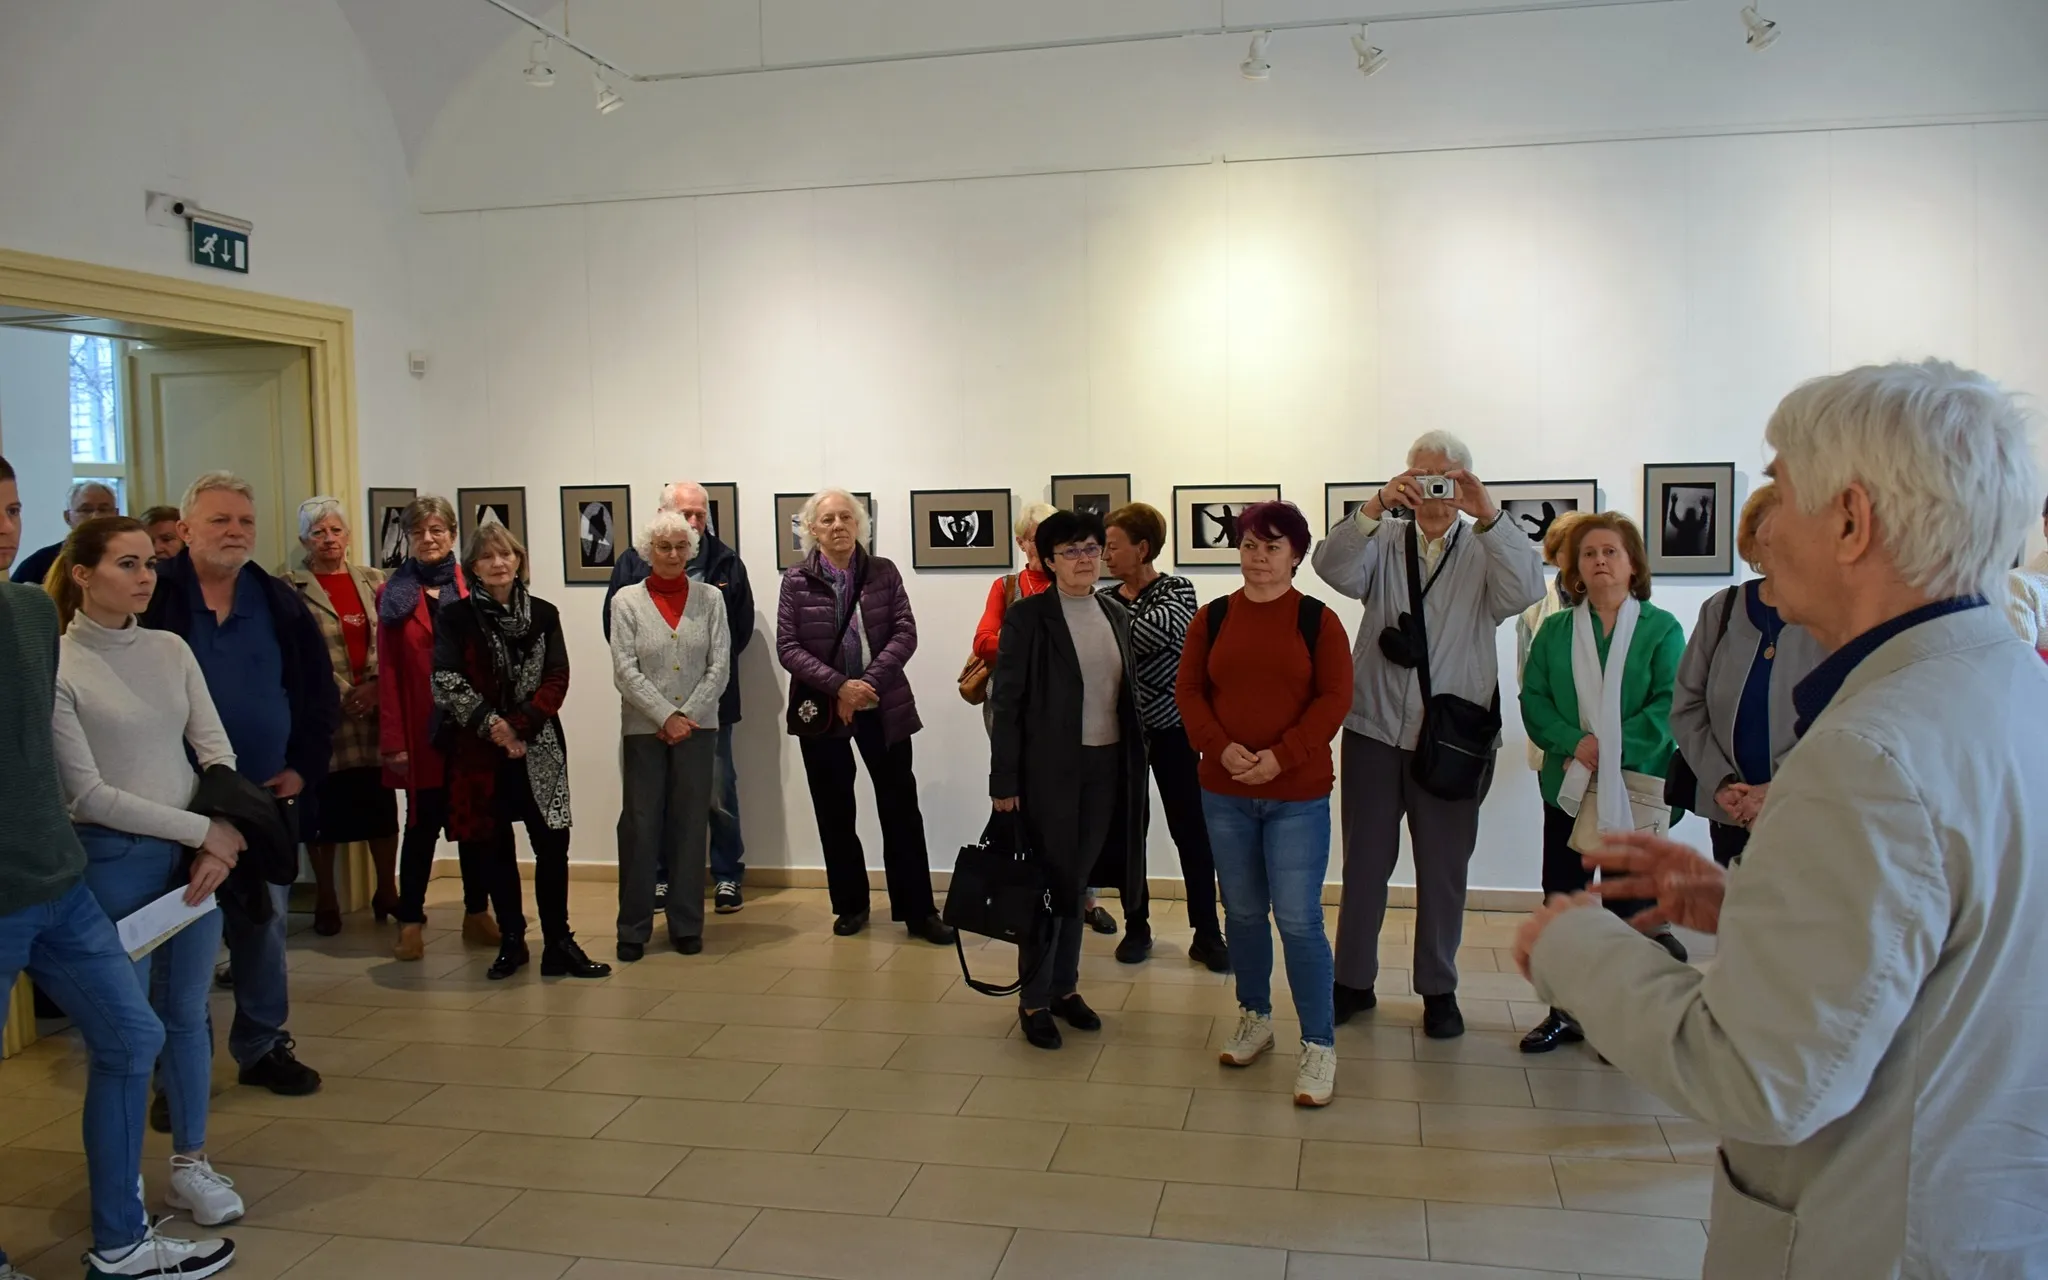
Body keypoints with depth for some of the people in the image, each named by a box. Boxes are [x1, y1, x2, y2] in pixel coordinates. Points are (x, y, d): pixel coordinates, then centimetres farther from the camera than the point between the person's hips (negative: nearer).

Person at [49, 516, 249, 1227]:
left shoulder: (170, 650, 5)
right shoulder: (54, 666, -9)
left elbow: (215, 749, 4)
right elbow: (88, 794, -12)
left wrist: (220, 845, -9)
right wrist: (205, 828, -13)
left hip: (194, 853, 5)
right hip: (113, 860, -4)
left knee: (188, 1010, 12)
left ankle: (191, 1162, 25)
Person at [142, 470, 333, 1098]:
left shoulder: (280, 604, 5)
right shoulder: (153, 599, -7)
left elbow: (318, 694, 10)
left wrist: (304, 767, 2)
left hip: (265, 795, 4)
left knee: (264, 923, 12)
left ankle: (264, 1046, 27)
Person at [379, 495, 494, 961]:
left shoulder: (473, 591, 2)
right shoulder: (394, 595, 4)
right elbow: (389, 673, -1)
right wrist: (392, 739, -7)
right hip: (421, 730, -1)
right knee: (422, 824, 4)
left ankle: (477, 914, 21)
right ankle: (410, 922, 14)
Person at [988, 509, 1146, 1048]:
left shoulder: (1115, 616, 9)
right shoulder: (1027, 617, -8)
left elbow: (1126, 694, 13)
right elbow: (1007, 704, -9)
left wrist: (1134, 763, 9)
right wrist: (1004, 782, -12)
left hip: (1106, 766, 5)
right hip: (1049, 768, -5)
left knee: (1079, 881, 14)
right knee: (1049, 883, 2)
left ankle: (1065, 987, 28)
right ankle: (1033, 1000, 16)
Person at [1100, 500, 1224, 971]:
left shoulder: (1177, 590, -4)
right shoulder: (1105, 600, 8)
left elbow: (1160, 629, -24)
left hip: (1171, 728, -3)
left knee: (1191, 830, 0)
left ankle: (1206, 934, 9)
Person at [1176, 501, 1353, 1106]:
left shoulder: (1317, 619, -3)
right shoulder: (1212, 618, 5)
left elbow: (1334, 698, -8)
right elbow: (1187, 691, 3)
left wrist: (1280, 756, -17)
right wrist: (1222, 747, -13)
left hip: (1298, 795, -3)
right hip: (1224, 792, 3)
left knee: (1299, 920, -5)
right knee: (1243, 913, 15)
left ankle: (1319, 1045, 8)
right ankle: (1255, 1018, 33)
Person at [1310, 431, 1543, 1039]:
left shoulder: (1486, 550, 1)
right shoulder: (1382, 541, 5)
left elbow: (1525, 591, -17)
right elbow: (1334, 569, -13)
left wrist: (1488, 515, -27)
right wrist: (1375, 508, -26)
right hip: (1374, 731, 1)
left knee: (1443, 868, 10)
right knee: (1364, 862, 11)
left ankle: (1439, 989, 26)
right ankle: (1353, 981, 24)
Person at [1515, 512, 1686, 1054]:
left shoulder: (1661, 629, -1)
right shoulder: (1554, 631, 10)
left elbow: (1670, 705, -11)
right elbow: (1533, 700, 1)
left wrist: (1607, 746, -20)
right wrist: (1575, 743, -15)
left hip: (1636, 785, -3)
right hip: (1566, 785, 3)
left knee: (1627, 905, 4)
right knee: (1561, 897, 7)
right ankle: (1564, 1012, 21)